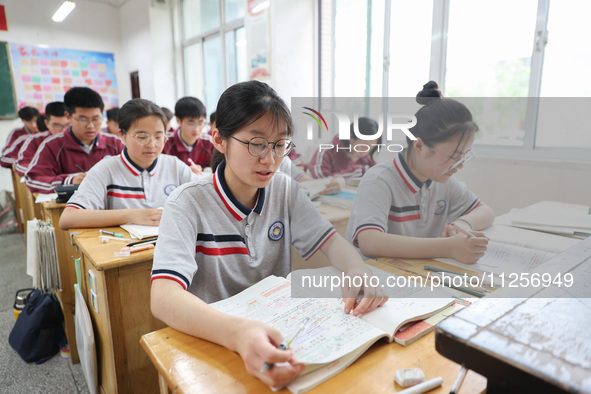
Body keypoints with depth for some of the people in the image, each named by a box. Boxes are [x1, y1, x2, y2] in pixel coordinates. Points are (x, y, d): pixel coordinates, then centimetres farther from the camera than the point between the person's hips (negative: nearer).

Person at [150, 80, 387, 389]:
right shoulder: (188, 204, -17)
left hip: (278, 333, 3)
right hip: (210, 339, -2)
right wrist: (236, 332, -47)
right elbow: (163, 298, -28)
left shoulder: (284, 189, -1)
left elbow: (330, 240, -1)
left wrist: (359, 271, -24)